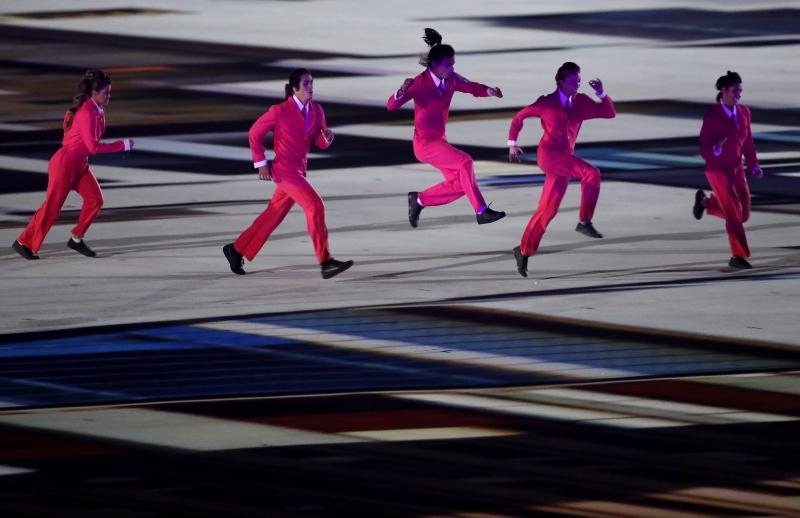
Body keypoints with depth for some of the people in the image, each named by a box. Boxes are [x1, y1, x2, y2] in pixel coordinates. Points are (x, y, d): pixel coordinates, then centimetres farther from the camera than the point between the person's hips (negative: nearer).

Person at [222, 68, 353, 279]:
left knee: (274, 215, 14)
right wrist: (261, 163, -5)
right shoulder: (280, 111, -13)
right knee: (315, 205, -18)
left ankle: (236, 250, 28)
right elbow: (255, 133, -3)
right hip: (284, 169, -8)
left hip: (299, 170, 8)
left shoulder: (316, 111, 5)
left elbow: (320, 143, 11)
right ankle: (326, 262, -20)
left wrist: (328, 137, -13)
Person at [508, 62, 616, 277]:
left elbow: (610, 113, 6)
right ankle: (584, 222, -23)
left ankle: (524, 250, 17)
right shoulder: (547, 103, -1)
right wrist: (512, 143, 10)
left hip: (564, 158, 6)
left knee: (547, 209, 7)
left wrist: (601, 93, -8)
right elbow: (519, 117, 10)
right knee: (591, 173, -26)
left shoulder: (581, 102, 9)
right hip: (549, 154, -6)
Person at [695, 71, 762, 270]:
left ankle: (706, 202, 35)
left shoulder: (744, 112, 3)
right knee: (734, 214, -9)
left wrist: (753, 165, 6)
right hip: (718, 169, -6)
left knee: (743, 214, 11)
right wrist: (716, 149, -35)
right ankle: (738, 257, 2)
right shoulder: (712, 116, -14)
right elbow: (704, 149, -14)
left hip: (736, 169, 6)